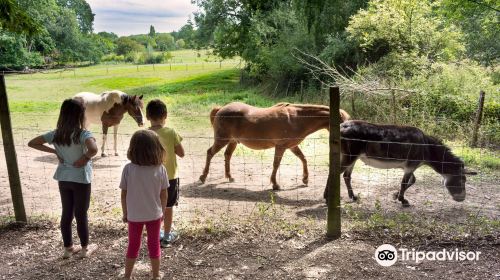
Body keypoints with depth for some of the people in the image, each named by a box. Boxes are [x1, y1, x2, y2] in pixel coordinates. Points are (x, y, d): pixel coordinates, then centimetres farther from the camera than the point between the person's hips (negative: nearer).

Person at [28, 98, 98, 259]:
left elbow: (32, 143, 5)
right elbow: (93, 149, -39)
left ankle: (68, 248, 28)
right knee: (81, 214, 8)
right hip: (80, 179, -5)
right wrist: (85, 158, -19)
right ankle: (84, 248, 23)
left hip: (63, 179, 5)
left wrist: (54, 151, 2)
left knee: (66, 213, 16)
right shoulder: (83, 134, -20)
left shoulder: (55, 134, -2)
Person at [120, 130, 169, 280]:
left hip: (134, 215, 0)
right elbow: (164, 194, -5)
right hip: (154, 215, 0)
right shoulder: (160, 169, -13)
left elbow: (124, 194, -8)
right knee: (154, 245, 15)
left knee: (133, 245, 17)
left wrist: (125, 213, 6)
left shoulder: (128, 169, -15)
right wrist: (162, 211, 10)